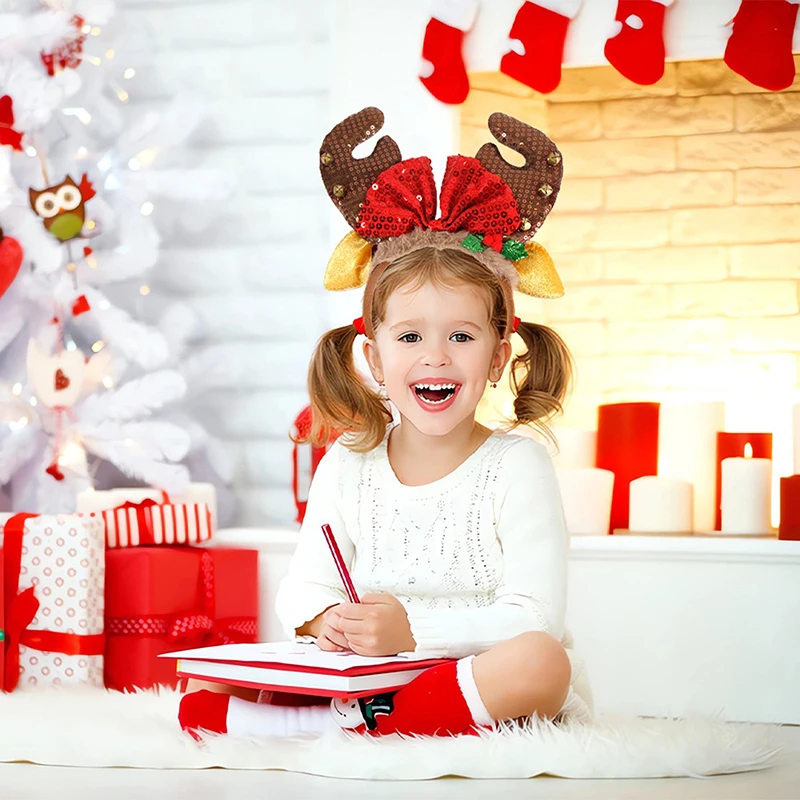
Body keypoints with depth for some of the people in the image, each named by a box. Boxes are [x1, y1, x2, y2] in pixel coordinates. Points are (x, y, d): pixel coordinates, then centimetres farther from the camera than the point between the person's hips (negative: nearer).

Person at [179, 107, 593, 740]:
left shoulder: (517, 468, -7)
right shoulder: (346, 467, 6)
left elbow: (533, 618, -15)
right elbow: (303, 587, 5)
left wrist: (415, 628, -29)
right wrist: (326, 619, -21)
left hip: (489, 686, -2)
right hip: (376, 681, 2)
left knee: (540, 661, -40)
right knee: (200, 707, -11)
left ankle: (342, 724, -33)